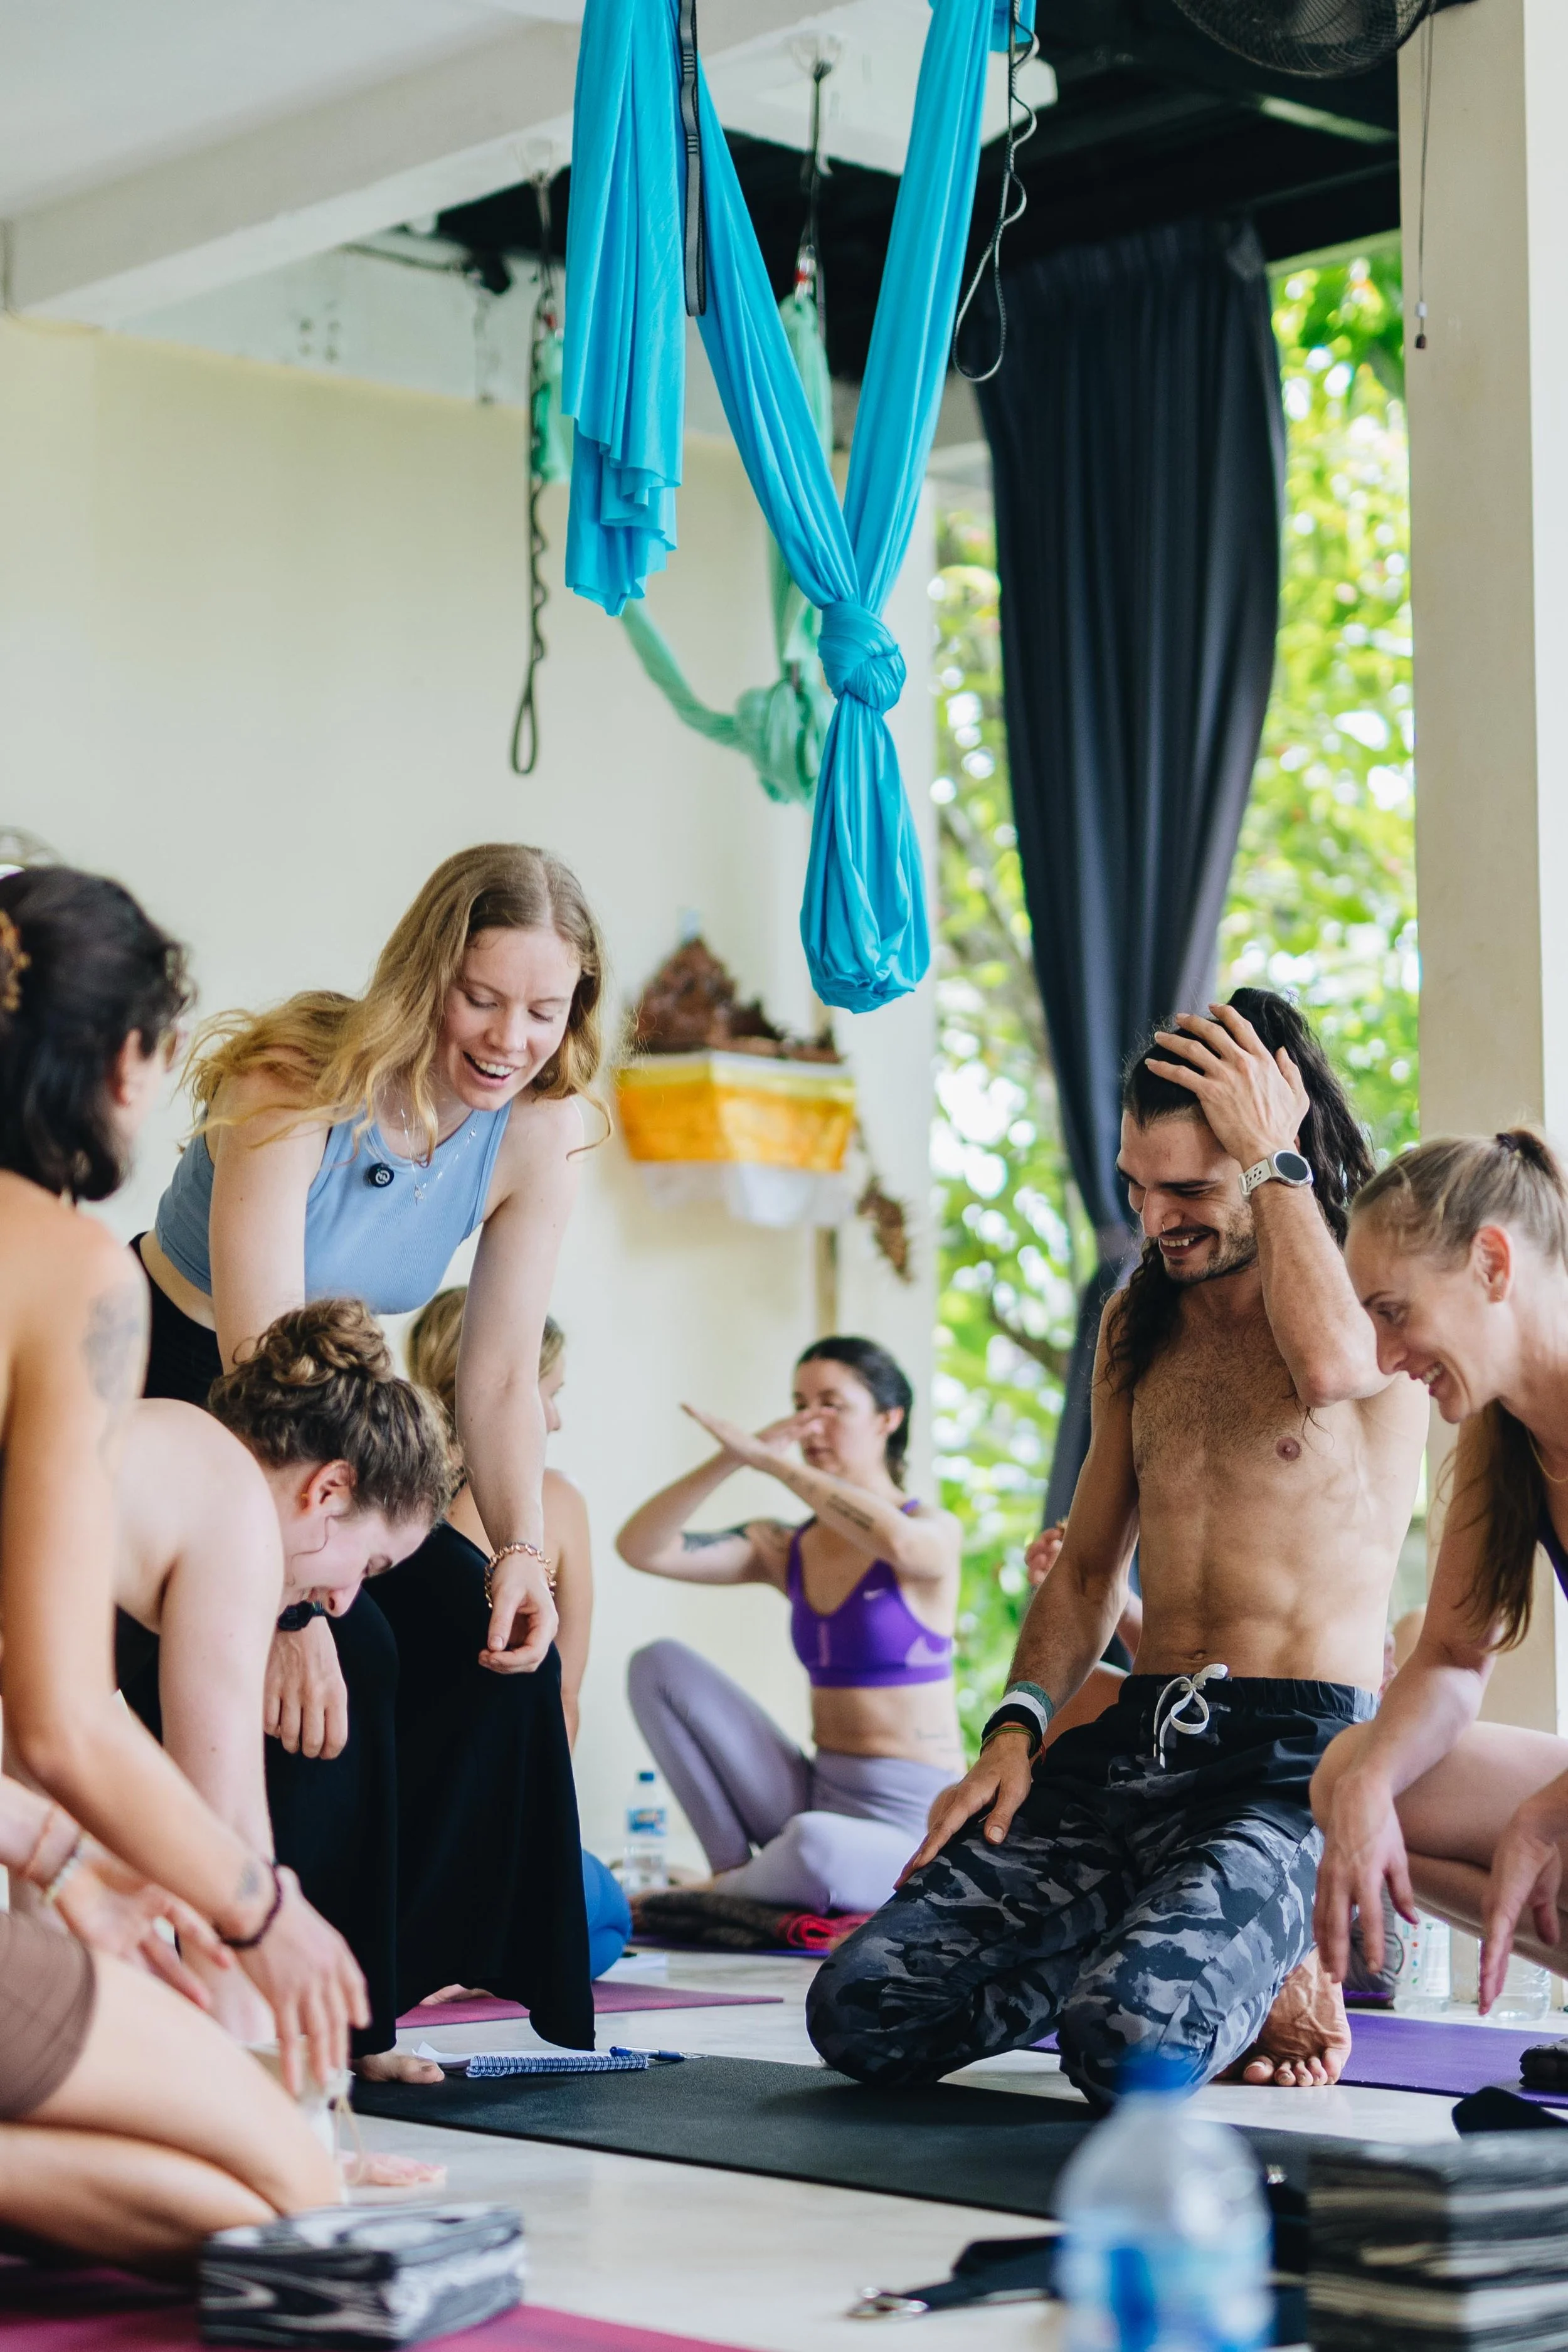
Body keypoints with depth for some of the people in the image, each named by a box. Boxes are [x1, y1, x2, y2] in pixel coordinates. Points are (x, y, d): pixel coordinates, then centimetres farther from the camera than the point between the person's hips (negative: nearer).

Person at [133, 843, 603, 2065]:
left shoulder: (537, 1133, -9)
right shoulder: (296, 1085, -28)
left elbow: (500, 1374, -6)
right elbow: (259, 1367, -34)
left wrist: (523, 1550, -22)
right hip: (154, 1402, -6)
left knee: (489, 1642, -12)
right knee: (341, 1654, -25)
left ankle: (356, 2017, -2)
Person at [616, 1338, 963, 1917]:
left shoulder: (935, 1532, -7)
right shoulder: (786, 1549, 8)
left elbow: (897, 1541, -34)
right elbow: (640, 1547, -3)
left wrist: (768, 1459, -27)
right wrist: (731, 1460, -16)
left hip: (909, 1829, -5)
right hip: (815, 1798, 5)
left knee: (814, 1844, -40)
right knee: (659, 1665, -4)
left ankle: (721, 1895, -5)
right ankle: (733, 1868, -3)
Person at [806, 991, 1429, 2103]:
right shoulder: (1141, 1320, 18)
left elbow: (1329, 1363, -28)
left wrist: (1271, 1155, -14)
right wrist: (1016, 1735, 5)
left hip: (1296, 1758, -6)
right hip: (1134, 1743, 6)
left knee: (1130, 2043, -31)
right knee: (861, 2008, -10)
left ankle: (1264, 1977, 4)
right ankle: (1169, 1962, 10)